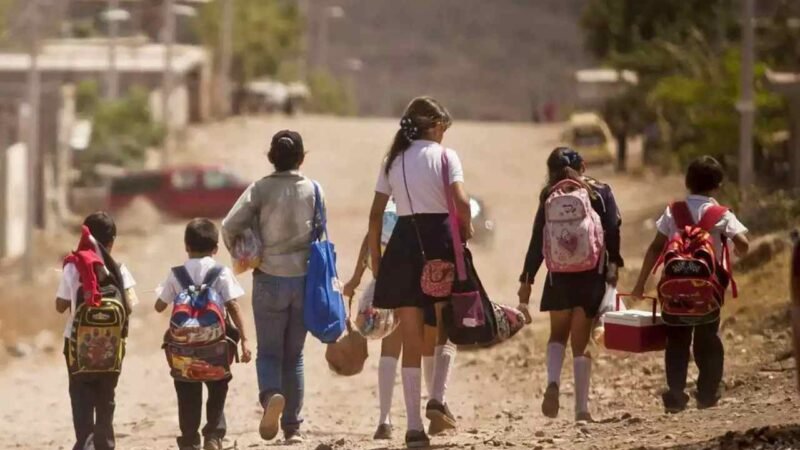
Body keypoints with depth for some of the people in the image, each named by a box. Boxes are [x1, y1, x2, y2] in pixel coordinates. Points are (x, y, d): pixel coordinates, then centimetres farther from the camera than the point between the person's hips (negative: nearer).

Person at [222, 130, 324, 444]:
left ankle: (271, 396, -25)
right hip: (304, 277, 2)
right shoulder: (314, 190, 0)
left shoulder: (261, 189, -6)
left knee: (269, 351, 6)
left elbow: (230, 225, -13)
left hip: (269, 279, -2)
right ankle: (293, 427, 11)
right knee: (294, 355, 11)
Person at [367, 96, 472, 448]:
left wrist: (375, 261, 12)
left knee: (411, 340, 6)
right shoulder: (444, 155, 0)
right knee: (447, 325, 15)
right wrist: (466, 231, 3)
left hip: (403, 243, 3)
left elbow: (375, 216, 8)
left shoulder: (393, 161, 12)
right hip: (439, 240, -3)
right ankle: (437, 399, -8)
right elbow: (461, 202, -15)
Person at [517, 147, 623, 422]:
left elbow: (538, 240, 2)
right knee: (580, 341, 6)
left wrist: (527, 279, 5)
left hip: (559, 274, 0)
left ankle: (553, 383, -10)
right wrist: (613, 268, -2)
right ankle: (582, 408, 4)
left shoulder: (549, 197, 4)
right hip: (592, 274, 0)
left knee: (558, 334, 17)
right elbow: (613, 231, -7)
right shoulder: (600, 193, 2)